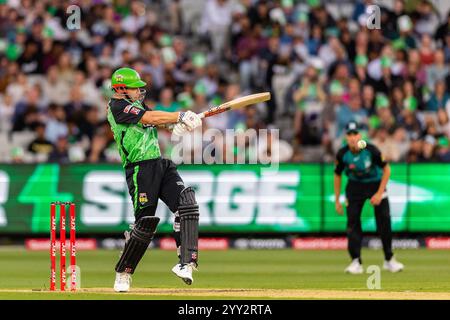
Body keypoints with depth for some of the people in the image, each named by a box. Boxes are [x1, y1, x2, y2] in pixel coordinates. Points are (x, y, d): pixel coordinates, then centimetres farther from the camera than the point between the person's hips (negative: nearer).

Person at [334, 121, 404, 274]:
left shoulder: (371, 150, -25)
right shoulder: (342, 154, -18)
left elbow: (387, 170, -13)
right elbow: (337, 175, -1)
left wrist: (379, 193, -17)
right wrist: (337, 200, 0)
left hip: (376, 184, -1)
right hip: (355, 186, 1)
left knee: (384, 220, -6)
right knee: (352, 221, -10)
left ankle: (389, 260, 10)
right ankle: (356, 262, -5)